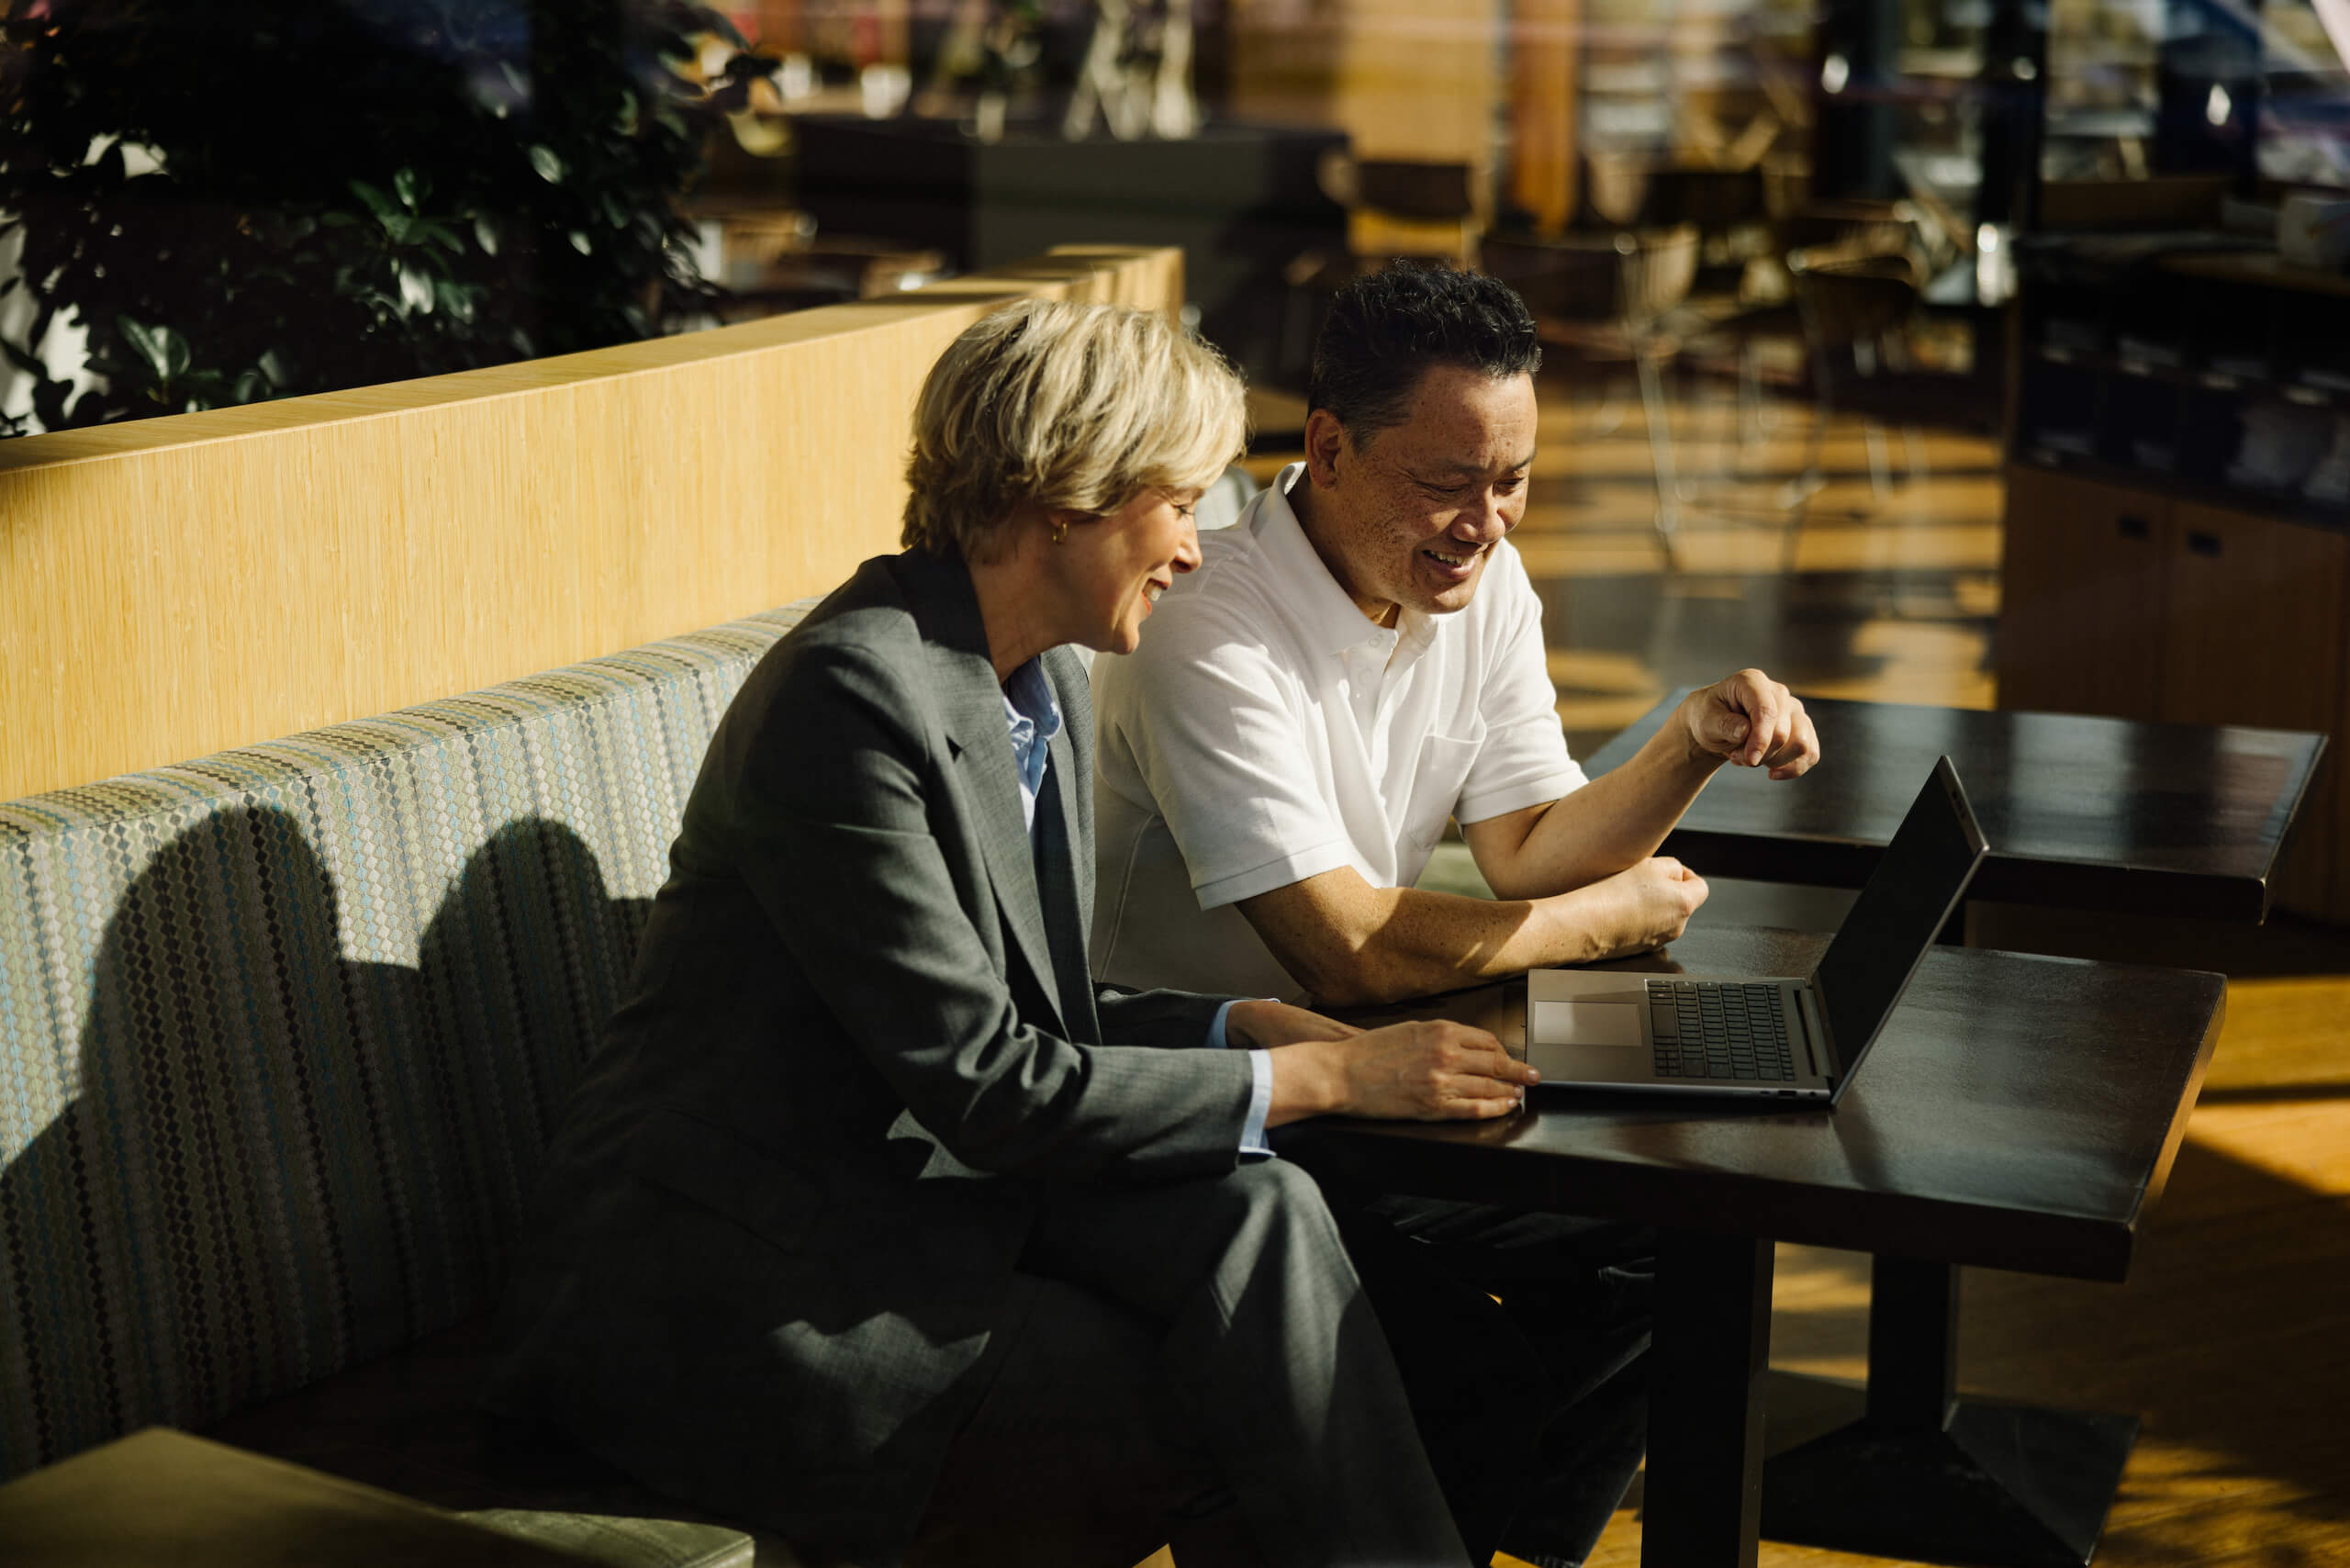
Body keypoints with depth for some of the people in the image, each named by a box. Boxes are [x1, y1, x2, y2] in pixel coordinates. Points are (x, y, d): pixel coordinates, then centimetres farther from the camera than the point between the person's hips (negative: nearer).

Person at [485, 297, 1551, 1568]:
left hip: (934, 1209, 8)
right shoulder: (849, 697, -21)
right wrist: (1321, 1076, -16)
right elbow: (988, 1080, -22)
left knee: (1253, 1216, -17)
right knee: (1236, 1430, -17)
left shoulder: (1047, 690, 8)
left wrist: (1246, 1027, -3)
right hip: (731, 1302, -8)